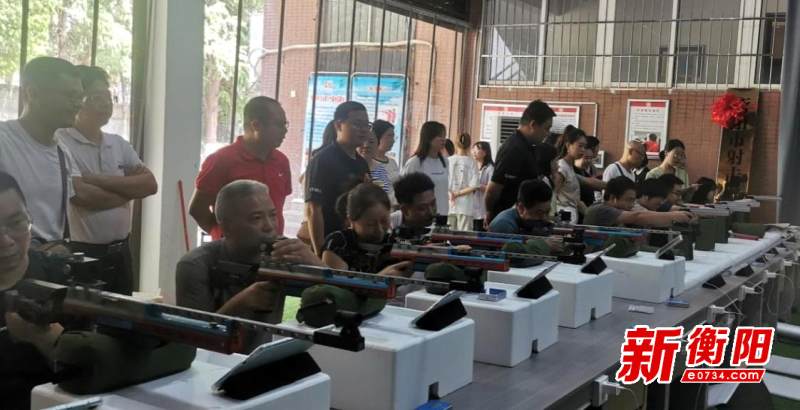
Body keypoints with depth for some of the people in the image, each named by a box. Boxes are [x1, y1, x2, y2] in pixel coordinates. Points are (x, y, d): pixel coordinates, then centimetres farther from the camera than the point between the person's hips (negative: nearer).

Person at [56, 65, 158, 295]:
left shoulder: (119, 144, 10)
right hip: (80, 254, -6)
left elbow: (150, 184, -2)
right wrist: (128, 189, -8)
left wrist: (98, 180, -12)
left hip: (120, 253, 7)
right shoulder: (60, 142, -11)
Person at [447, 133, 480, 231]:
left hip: (449, 204, 2)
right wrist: (459, 193, -5)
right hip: (465, 206, -2)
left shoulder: (449, 161, -1)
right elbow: (474, 186, -10)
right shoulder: (472, 162, -5)